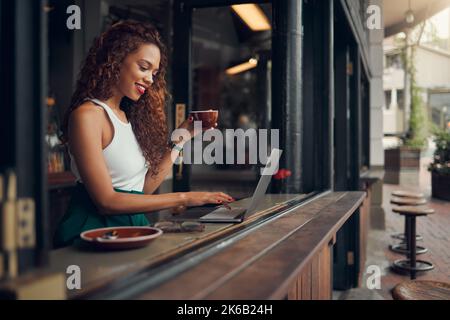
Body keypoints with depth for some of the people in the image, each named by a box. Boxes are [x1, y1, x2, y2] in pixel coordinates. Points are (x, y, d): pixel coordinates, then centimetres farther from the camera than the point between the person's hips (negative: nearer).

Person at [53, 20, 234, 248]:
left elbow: (145, 187, 9)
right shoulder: (87, 115, -10)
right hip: (96, 227, -8)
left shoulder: (127, 115, 14)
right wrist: (183, 198, -15)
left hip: (131, 226, 8)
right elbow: (106, 201, -15)